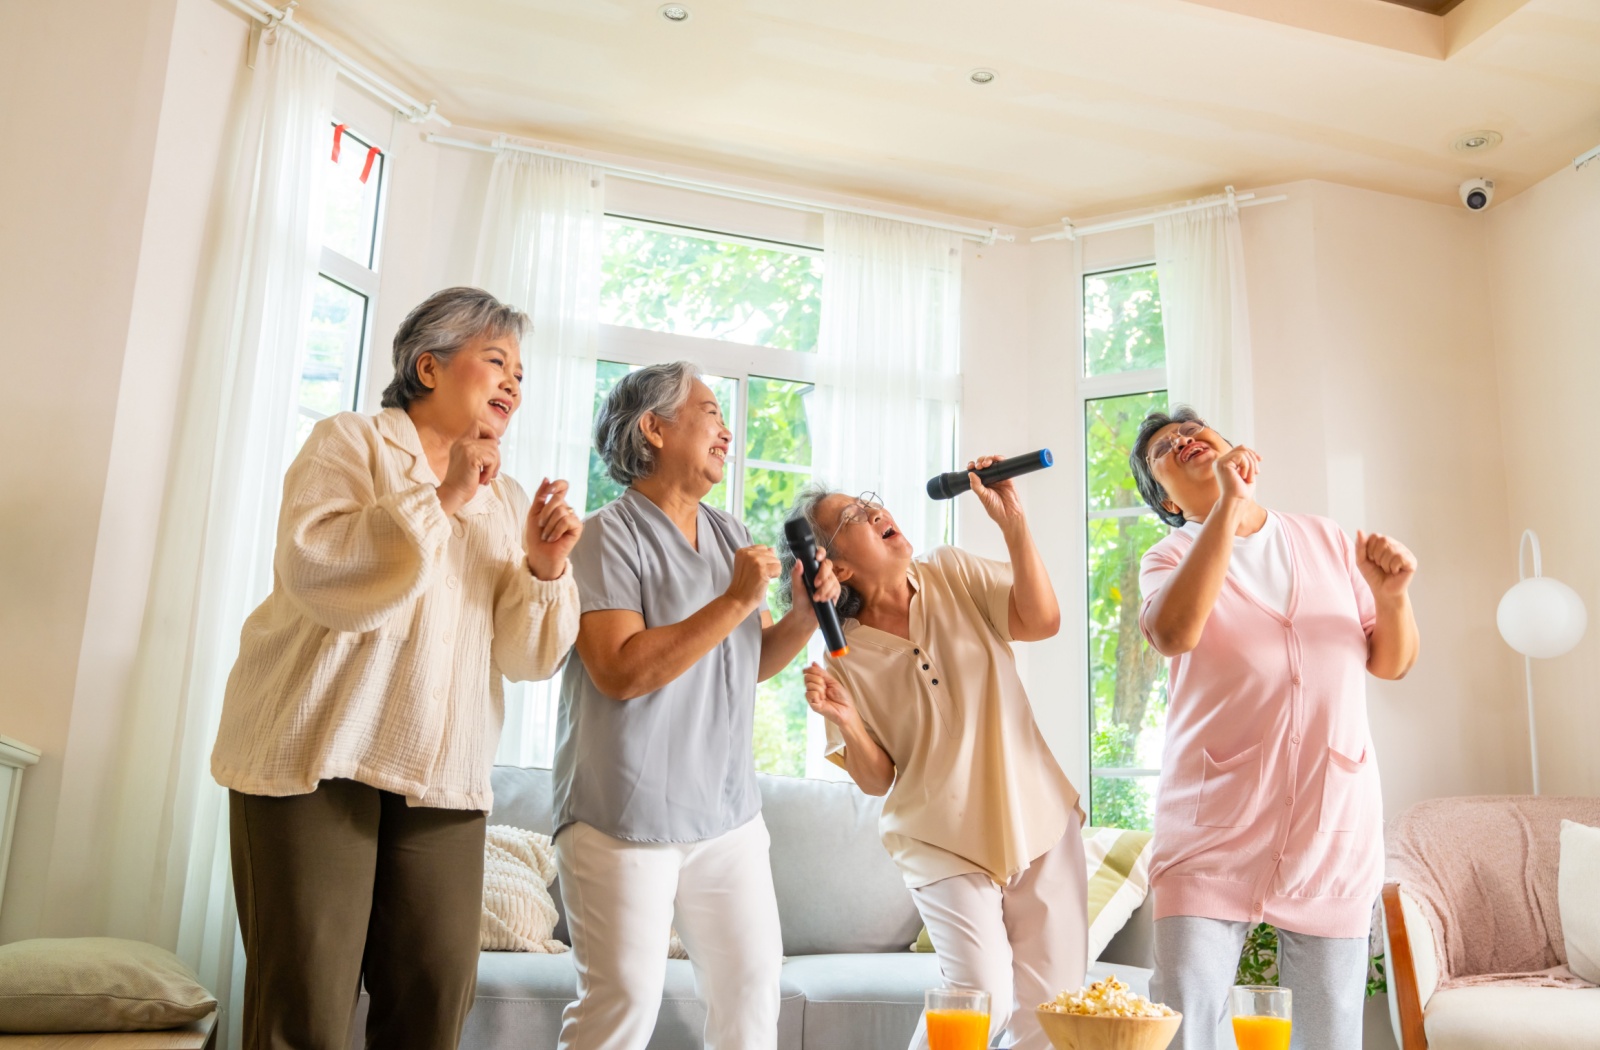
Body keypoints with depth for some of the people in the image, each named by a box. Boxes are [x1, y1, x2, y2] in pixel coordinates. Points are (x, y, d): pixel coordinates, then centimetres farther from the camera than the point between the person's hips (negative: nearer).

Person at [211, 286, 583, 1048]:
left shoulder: (507, 501, 16)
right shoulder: (350, 442, 4)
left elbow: (524, 656, 9)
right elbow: (314, 569, -15)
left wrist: (545, 570, -8)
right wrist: (439, 496, -18)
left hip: (441, 777, 5)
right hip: (318, 755, -4)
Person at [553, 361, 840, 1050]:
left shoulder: (730, 536, 12)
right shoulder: (610, 536, -10)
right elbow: (621, 671, -22)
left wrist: (806, 614, -2)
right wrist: (735, 601, -20)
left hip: (728, 812, 7)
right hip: (626, 817, -7)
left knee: (753, 989, 13)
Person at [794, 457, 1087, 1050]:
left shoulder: (953, 573, -1)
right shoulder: (846, 655, -7)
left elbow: (1041, 621, -14)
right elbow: (876, 780, -4)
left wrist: (1011, 519, -23)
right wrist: (847, 722, -24)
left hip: (1041, 820, 3)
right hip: (946, 845, -2)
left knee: (1052, 1002, 6)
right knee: (985, 1000, -11)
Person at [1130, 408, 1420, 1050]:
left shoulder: (1329, 543, 10)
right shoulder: (1170, 559, 1)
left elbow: (1391, 663, 13)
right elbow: (1173, 633, -22)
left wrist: (1392, 595, -7)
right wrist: (1230, 504, -22)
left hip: (1333, 834, 3)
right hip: (1213, 835, -2)